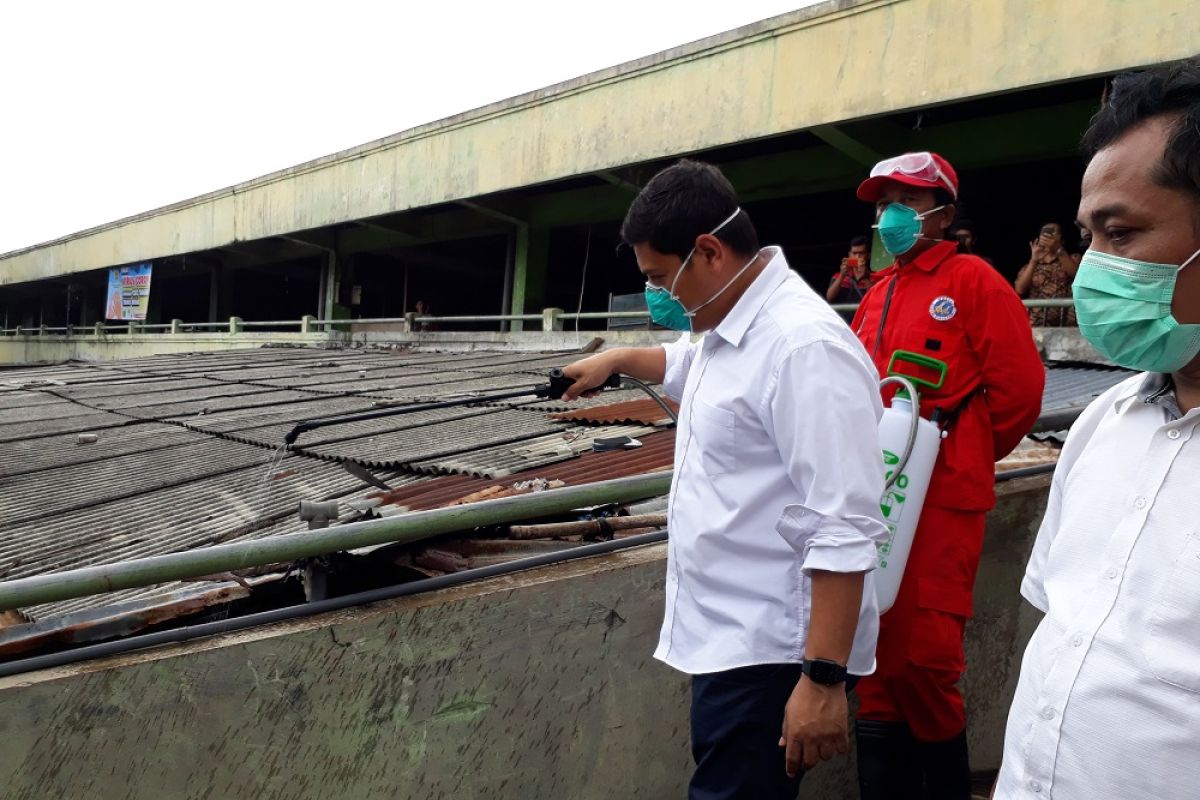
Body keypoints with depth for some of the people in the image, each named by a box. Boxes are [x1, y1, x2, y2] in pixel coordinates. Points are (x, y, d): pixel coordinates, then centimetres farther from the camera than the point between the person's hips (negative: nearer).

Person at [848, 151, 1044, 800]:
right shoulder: (876, 295, 16)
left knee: (923, 649, -4)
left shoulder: (973, 281, -3)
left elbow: (1019, 387, -7)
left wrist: (960, 455, 2)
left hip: (939, 497, -6)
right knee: (877, 648, 11)